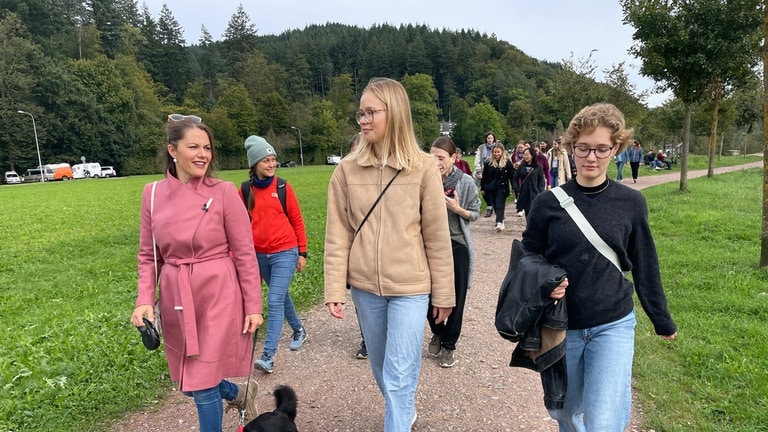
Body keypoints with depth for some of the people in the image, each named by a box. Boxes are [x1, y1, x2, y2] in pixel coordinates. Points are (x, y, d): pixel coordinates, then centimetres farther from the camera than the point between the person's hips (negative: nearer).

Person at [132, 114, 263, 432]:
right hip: (175, 301, 5)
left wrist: (253, 306, -6)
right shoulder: (153, 193, 0)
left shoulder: (224, 192, -10)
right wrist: (144, 299, -6)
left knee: (202, 386, 3)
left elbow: (244, 254, -7)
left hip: (218, 297, -4)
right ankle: (238, 394, 49)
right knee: (188, 381, 19)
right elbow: (148, 255, 7)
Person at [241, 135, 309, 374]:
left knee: (274, 301, -9)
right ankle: (299, 330, 42)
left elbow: (297, 221, 0)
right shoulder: (245, 190, 1)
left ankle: (268, 356, -5)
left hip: (285, 252, -3)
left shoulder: (283, 187, -5)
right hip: (259, 254, 4)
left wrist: (302, 252, 1)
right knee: (281, 296, 19)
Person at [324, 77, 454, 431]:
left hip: (410, 287, -3)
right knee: (381, 369, 23)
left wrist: (443, 293, -1)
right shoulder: (347, 170, -3)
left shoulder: (422, 167, -8)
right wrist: (334, 289, -5)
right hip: (364, 286, 4)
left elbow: (437, 236, -5)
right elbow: (337, 235, -1)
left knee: (399, 376, -1)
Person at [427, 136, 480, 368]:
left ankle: (449, 344, 29)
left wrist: (458, 209, -17)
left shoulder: (466, 182, -8)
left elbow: (475, 213, 1)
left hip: (457, 246, -1)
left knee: (456, 298, 8)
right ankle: (438, 333, 37)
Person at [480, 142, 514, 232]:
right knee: (495, 206, 10)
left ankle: (499, 223, -18)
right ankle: (501, 223, 24)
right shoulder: (488, 162, 2)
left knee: (500, 205, -11)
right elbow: (484, 176, 6)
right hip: (491, 188, 3)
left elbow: (512, 176, -1)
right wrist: (482, 188, 6)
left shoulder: (507, 162, -3)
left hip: (502, 188, -3)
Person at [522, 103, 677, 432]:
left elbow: (644, 266, 6)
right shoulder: (548, 203, -7)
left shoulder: (631, 203, -4)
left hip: (613, 325, -1)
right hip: (561, 327, 1)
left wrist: (662, 320, 13)